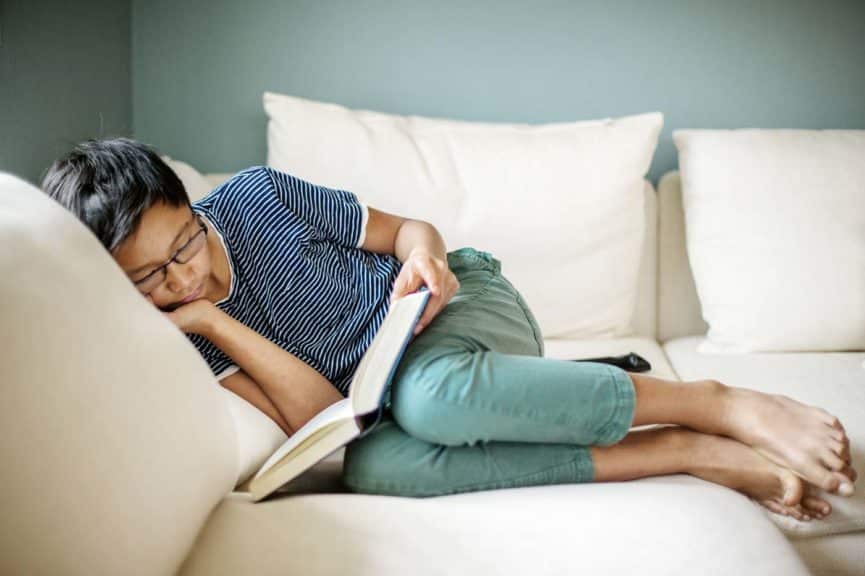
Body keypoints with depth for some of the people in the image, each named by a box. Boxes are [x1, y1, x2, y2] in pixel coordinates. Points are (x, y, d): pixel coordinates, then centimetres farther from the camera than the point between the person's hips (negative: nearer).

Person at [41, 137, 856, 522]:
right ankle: (697, 456, -26)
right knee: (373, 466, -33)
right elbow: (316, 417, -15)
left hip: (464, 298, -2)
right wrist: (209, 322, -22)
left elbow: (404, 229, 1)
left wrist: (423, 257, -22)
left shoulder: (254, 195, -10)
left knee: (428, 397, -38)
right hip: (390, 394, 3)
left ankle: (718, 403, -23)